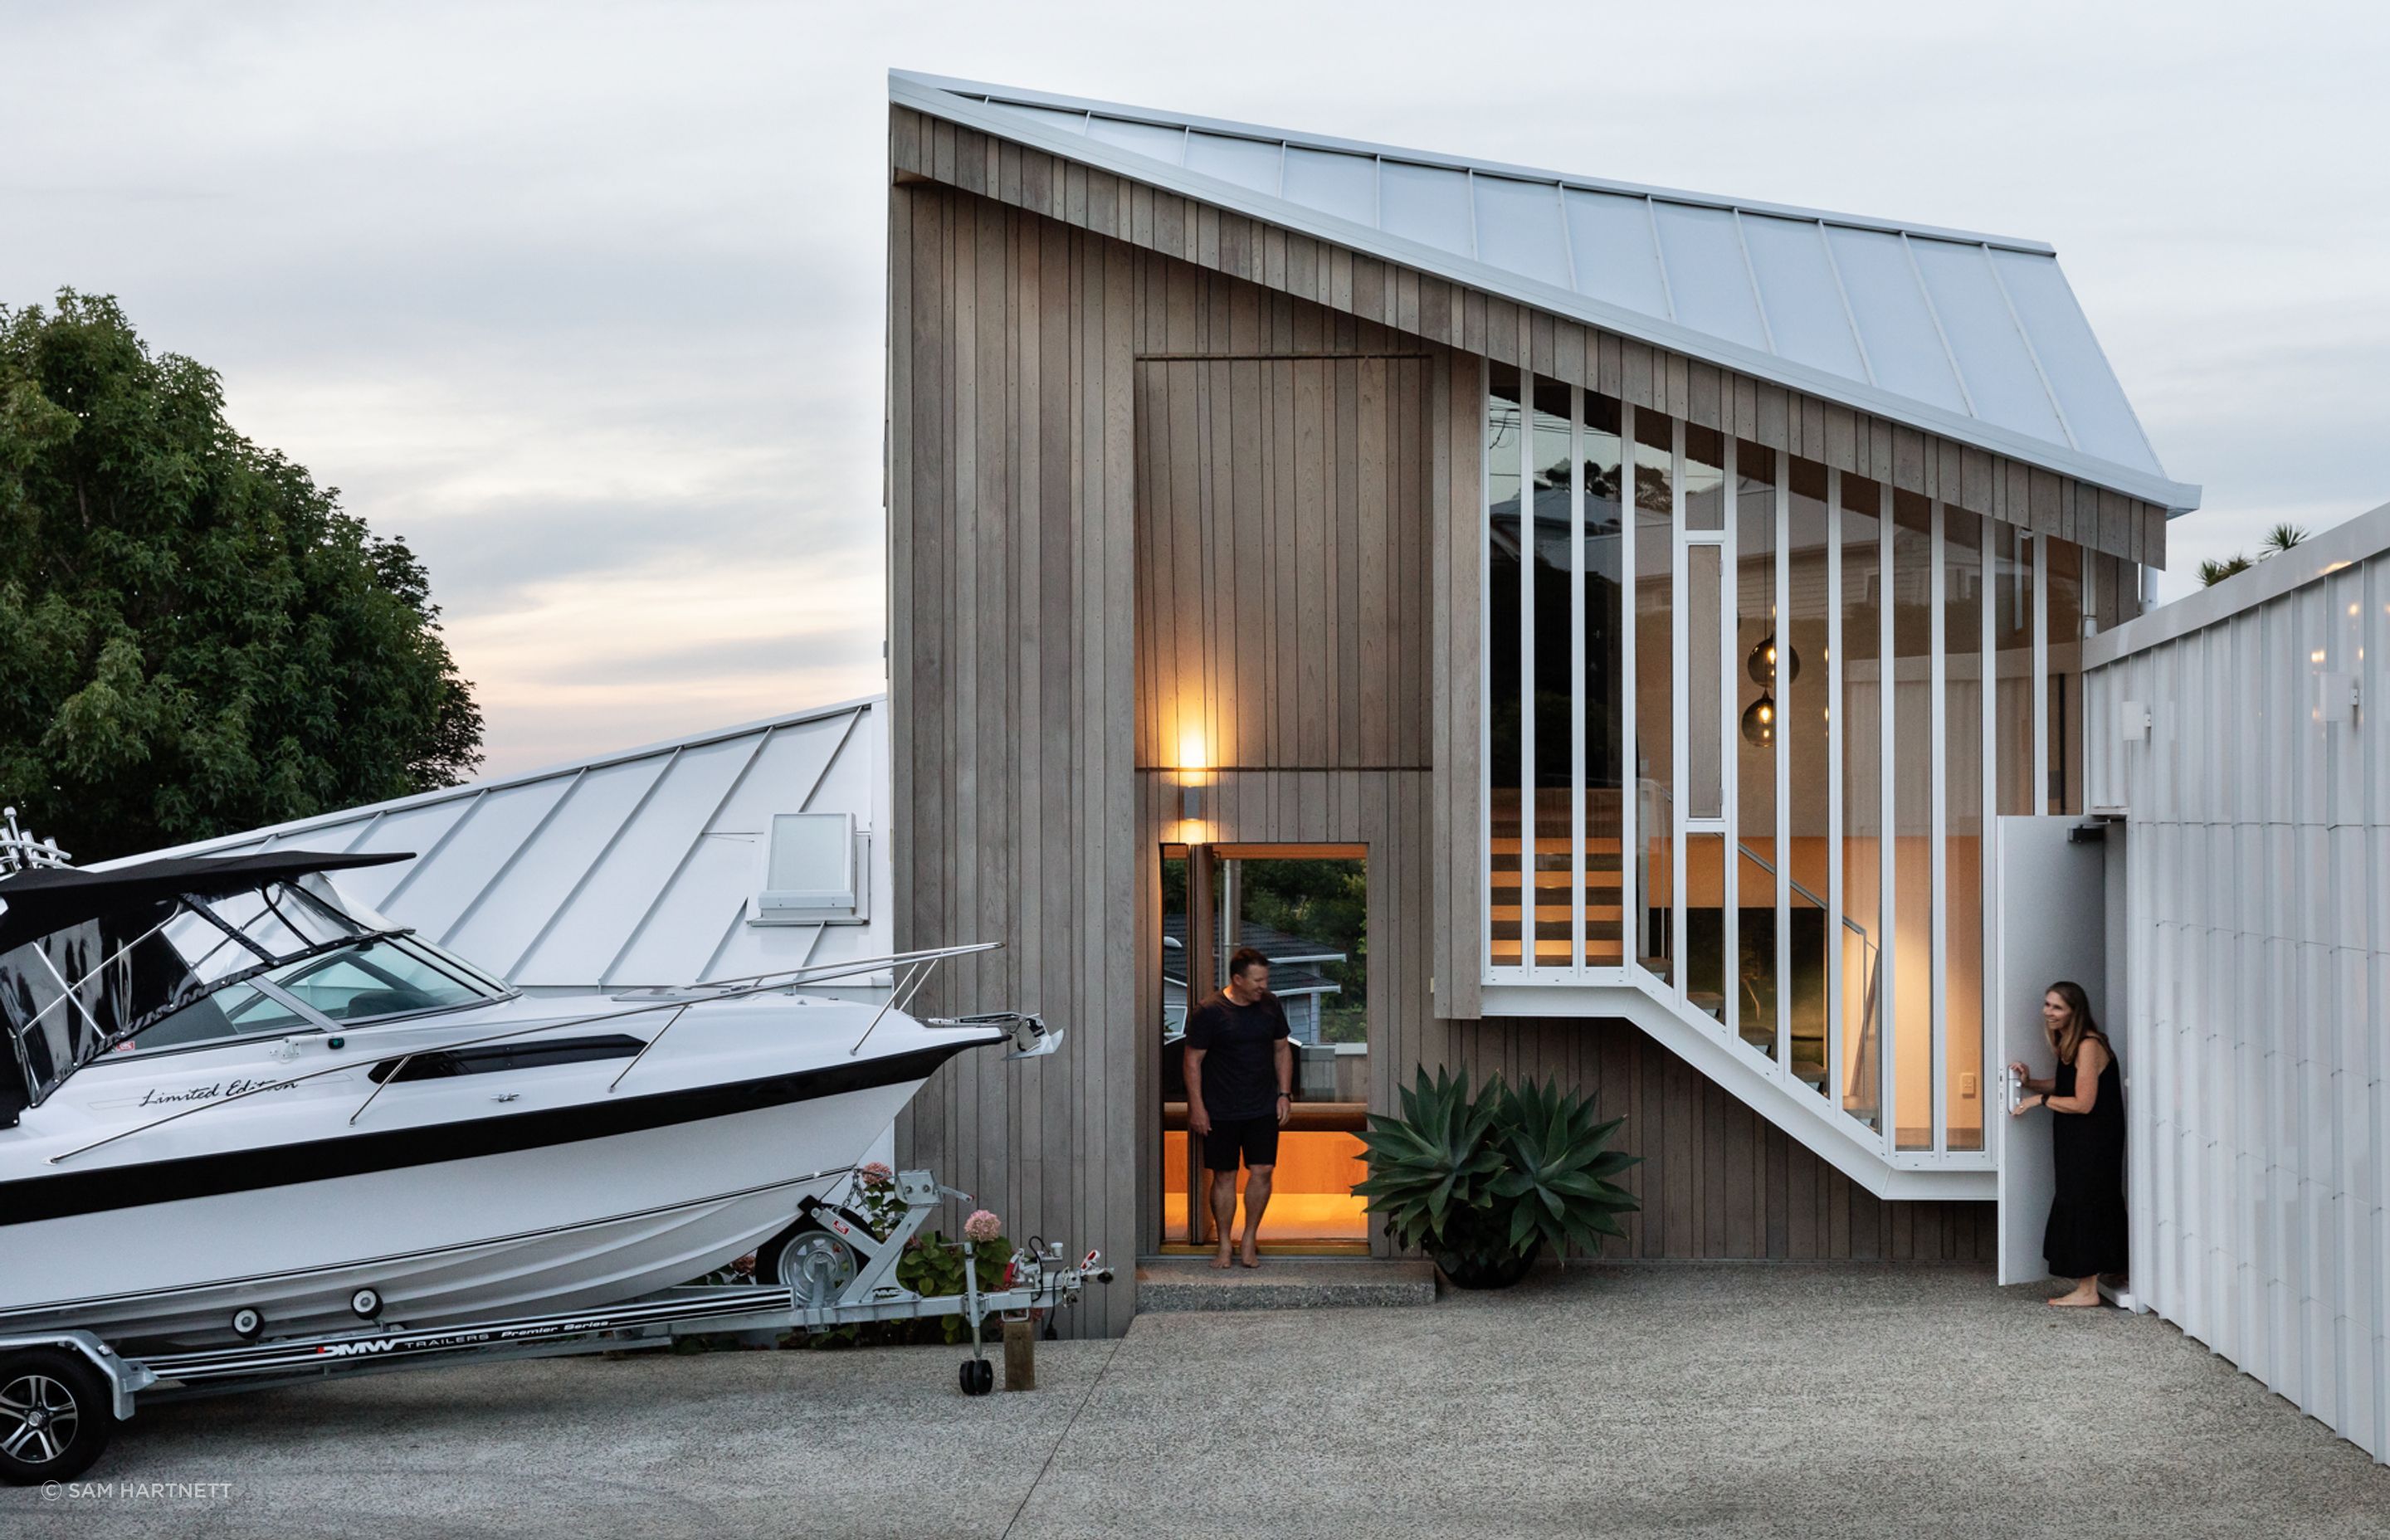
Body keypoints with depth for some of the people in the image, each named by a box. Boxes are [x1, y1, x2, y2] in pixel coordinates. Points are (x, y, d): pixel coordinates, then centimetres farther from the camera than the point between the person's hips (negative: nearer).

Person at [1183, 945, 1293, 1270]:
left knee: (1262, 1171, -3)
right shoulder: (1208, 1012, -10)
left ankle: (1250, 1240, 12)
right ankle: (1225, 1246, 13)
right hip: (1221, 1110, -3)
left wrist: (1284, 1093, 7)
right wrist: (1197, 1107, -9)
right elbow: (1193, 1061, -6)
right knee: (1224, 1176, 3)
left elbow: (1282, 1050, 14)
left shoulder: (1270, 1005, 3)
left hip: (1263, 1108, 3)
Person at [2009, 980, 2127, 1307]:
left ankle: (2088, 1290, 0)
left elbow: (2083, 1103, -21)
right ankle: (2087, 1287, 16)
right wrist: (2030, 1082, 3)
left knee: (2083, 1204, -6)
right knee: (2080, 1206, 11)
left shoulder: (2089, 1046, -20)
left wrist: (2040, 1100, -12)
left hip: (2093, 1142, -10)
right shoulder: (2070, 1044, 11)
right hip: (2077, 1142, 10)